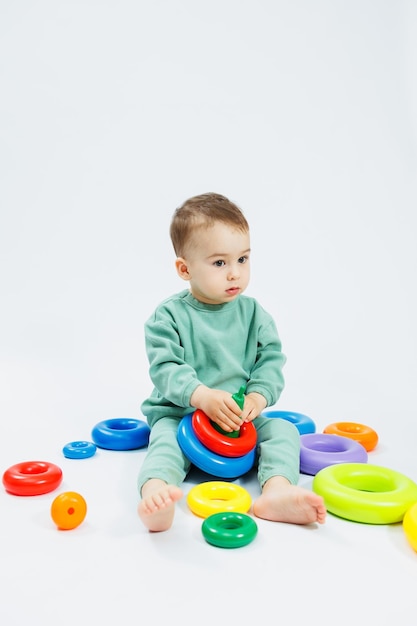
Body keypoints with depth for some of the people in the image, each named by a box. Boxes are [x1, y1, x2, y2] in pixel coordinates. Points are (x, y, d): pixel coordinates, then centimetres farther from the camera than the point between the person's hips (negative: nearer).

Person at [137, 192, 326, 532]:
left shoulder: (253, 313, 4)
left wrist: (259, 396, -17)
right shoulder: (170, 315, -6)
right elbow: (165, 367, -14)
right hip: (179, 413, -3)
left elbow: (271, 358, 3)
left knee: (283, 430, -17)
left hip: (241, 416, 3)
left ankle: (277, 490, -40)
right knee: (165, 441, -31)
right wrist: (201, 396, -31)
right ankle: (155, 491, -56)